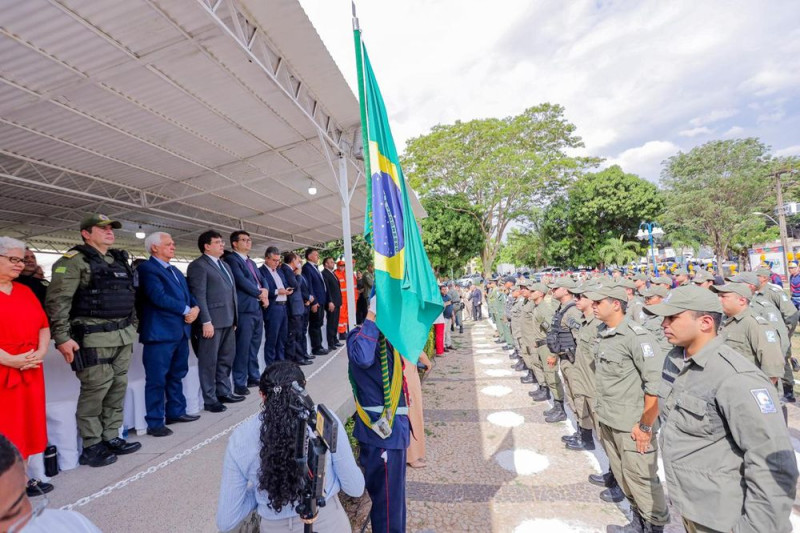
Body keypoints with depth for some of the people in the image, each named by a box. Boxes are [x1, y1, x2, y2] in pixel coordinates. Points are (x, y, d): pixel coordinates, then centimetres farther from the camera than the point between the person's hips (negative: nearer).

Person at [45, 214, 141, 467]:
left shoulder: (120, 260, 16)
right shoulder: (74, 261, -7)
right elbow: (57, 300, -13)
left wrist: (132, 326, 18)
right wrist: (62, 337, -18)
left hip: (123, 337, 7)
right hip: (94, 339, -7)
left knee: (117, 390, 13)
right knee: (95, 391, 0)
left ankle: (111, 438, 26)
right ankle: (91, 447, 16)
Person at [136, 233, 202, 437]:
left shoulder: (176, 271, 18)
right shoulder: (147, 268, -10)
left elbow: (187, 294, 15)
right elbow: (159, 297, -20)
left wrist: (195, 308, -6)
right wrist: (186, 310, -14)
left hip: (181, 331, 9)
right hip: (160, 332, -9)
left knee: (177, 375, 17)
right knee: (156, 379, 0)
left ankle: (176, 412, 29)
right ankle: (155, 423, 9)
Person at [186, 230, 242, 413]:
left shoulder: (225, 265, 19)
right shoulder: (198, 265, -7)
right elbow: (199, 295, -14)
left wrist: (234, 318, 16)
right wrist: (206, 321, -20)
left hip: (227, 321, 8)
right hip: (211, 322, -8)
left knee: (226, 359, 15)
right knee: (209, 362, 2)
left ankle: (224, 392, 28)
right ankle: (210, 400, 12)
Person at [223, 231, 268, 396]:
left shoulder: (252, 262, 22)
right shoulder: (231, 259, -5)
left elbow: (262, 280, 18)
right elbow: (241, 281, -16)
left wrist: (265, 294, -2)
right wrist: (259, 293, -6)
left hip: (257, 309, 8)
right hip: (244, 309, -8)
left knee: (254, 346, 13)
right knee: (243, 347, -4)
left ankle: (254, 377, 23)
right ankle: (239, 384, 4)